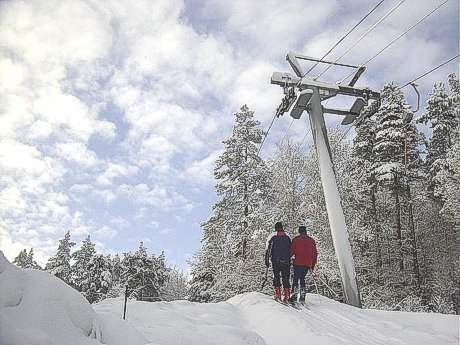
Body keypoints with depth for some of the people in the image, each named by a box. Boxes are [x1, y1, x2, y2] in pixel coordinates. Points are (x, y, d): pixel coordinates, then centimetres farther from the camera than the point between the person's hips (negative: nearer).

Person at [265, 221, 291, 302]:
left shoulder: (272, 236, 1)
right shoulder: (287, 236, 9)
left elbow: (267, 249, -3)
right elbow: (290, 249, 12)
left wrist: (267, 260, 1)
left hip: (276, 260, -2)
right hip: (286, 261, 2)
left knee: (276, 277, 7)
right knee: (286, 279, 7)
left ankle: (278, 295, 0)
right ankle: (286, 296, 2)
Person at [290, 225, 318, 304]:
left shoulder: (296, 239, 1)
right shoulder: (311, 240, 11)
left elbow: (292, 251, -4)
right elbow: (315, 254, 13)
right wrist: (312, 266, 18)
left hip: (298, 263, -3)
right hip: (307, 264, 3)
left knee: (296, 279, 4)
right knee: (302, 278, 15)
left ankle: (294, 295, -6)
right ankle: (302, 296, 9)